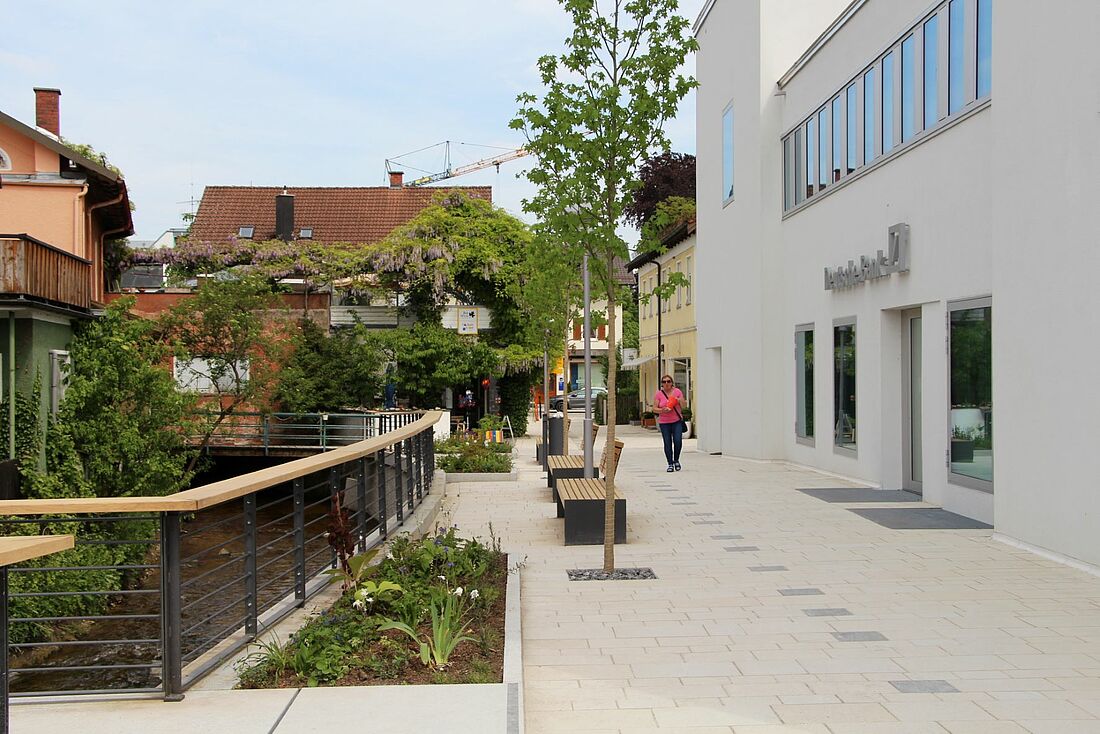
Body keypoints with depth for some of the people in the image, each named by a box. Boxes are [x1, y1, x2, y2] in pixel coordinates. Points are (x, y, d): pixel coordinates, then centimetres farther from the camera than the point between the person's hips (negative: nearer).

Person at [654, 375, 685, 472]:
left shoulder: (677, 391, 4)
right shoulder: (658, 394, 0)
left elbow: (684, 405, 7)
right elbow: (655, 409, -1)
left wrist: (679, 401, -14)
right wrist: (662, 410, -21)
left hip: (677, 421, 1)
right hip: (664, 422, -1)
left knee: (678, 441, -9)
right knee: (667, 443, -1)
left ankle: (676, 460, 14)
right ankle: (670, 464, 9)